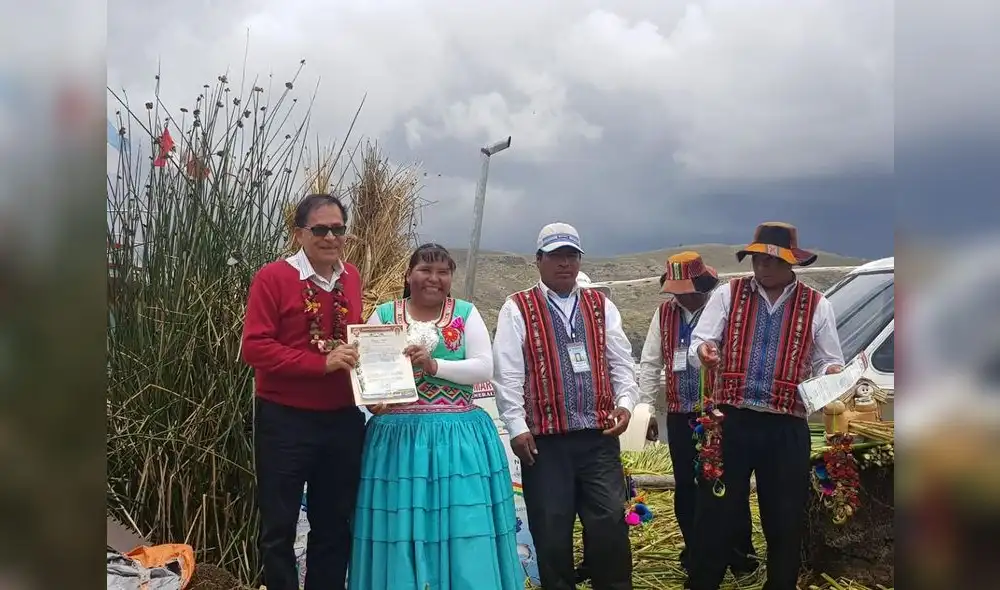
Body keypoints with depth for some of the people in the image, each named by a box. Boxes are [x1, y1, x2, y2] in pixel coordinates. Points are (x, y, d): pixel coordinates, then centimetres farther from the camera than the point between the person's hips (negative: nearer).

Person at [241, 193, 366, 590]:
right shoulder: (273, 277, -10)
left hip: (343, 419, 5)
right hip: (285, 420, -5)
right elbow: (255, 346, -16)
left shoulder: (351, 278, 7)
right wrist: (321, 363, -23)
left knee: (334, 523, 15)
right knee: (279, 526, 7)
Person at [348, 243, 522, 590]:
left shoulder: (466, 314, 6)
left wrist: (434, 365, -16)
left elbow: (484, 367, -4)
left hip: (457, 437, 0)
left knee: (463, 523, -2)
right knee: (400, 528, 2)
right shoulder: (384, 314, 8)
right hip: (399, 436, 1)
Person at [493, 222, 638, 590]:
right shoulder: (517, 309, 2)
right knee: (551, 530, 4)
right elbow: (507, 373, -3)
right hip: (545, 438, -2)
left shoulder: (601, 307, 13)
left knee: (609, 523, 1)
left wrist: (625, 402, -7)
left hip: (599, 436, 3)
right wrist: (517, 426, -9)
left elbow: (621, 363, 10)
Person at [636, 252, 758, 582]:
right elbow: (649, 364, 10)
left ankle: (741, 558, 14)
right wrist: (649, 409, 6)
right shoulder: (664, 314, 5)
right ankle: (695, 558, 24)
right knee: (686, 489, 10)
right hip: (680, 416, 4)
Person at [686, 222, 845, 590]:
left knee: (785, 519, 10)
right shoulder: (728, 295, 5)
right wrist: (704, 352, -22)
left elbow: (829, 362, 11)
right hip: (730, 421, 0)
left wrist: (833, 374, -12)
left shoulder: (816, 305, 6)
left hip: (787, 428, 1)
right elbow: (698, 344, 1)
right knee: (714, 511, 4)